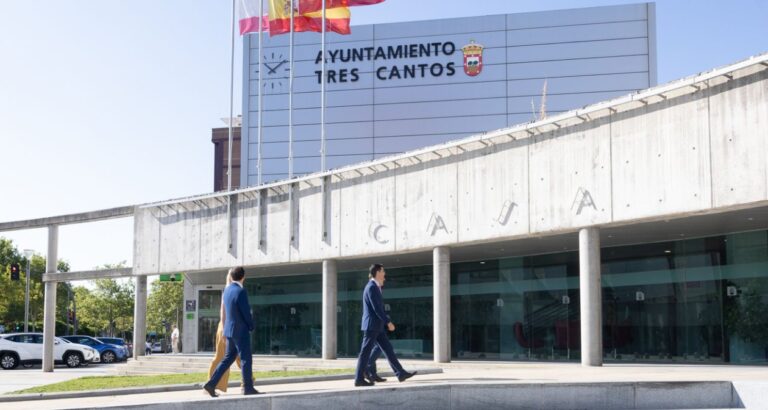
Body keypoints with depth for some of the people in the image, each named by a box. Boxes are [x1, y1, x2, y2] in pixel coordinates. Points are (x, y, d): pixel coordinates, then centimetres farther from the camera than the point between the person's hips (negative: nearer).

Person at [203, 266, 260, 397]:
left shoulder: (227, 290, 8)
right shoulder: (241, 291, -18)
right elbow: (246, 312, -17)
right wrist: (251, 326, 0)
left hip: (229, 330, 8)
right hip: (240, 331, -8)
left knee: (228, 358, 13)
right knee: (246, 359, 2)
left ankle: (211, 384, 8)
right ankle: (248, 388, 8)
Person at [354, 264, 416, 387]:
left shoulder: (374, 287, 17)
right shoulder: (372, 287, -16)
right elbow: (377, 308, -21)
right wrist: (388, 322, -20)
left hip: (377, 326, 10)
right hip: (371, 325, -10)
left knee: (388, 349, 8)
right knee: (366, 352, -5)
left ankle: (400, 373, 10)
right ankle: (359, 379, -1)